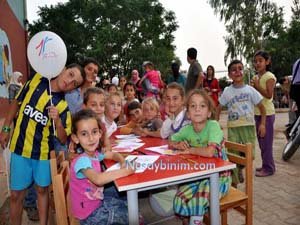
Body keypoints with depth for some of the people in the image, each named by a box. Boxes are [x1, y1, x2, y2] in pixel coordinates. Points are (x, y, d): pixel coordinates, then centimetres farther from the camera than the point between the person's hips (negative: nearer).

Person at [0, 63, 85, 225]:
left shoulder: (64, 106, -13)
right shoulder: (37, 80, -6)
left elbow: (63, 139, -11)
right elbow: (17, 102, 8)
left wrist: (57, 120, -29)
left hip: (43, 152, -1)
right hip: (20, 148, 2)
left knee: (42, 190, 15)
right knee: (16, 194, 12)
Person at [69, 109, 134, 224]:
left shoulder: (95, 154, -4)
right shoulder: (82, 160, -29)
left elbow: (114, 154, 12)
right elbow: (98, 179, -45)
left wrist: (123, 163, -10)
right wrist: (125, 171, -33)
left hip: (98, 199, 7)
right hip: (90, 213, -7)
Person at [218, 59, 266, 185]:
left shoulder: (250, 90, 0)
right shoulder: (227, 91, 1)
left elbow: (262, 108, 5)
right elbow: (219, 108, 7)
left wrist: (263, 124, -4)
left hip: (248, 126, 1)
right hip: (233, 127, 0)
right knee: (233, 155, 1)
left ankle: (240, 168, 33)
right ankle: (234, 182, 19)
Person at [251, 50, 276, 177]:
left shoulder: (269, 76, -10)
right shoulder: (256, 77, 12)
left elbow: (269, 95, -19)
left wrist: (257, 86, -19)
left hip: (267, 113, -8)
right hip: (257, 113, 8)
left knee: (266, 141, -2)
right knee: (261, 141, 14)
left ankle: (268, 168, 9)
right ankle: (266, 165, 26)